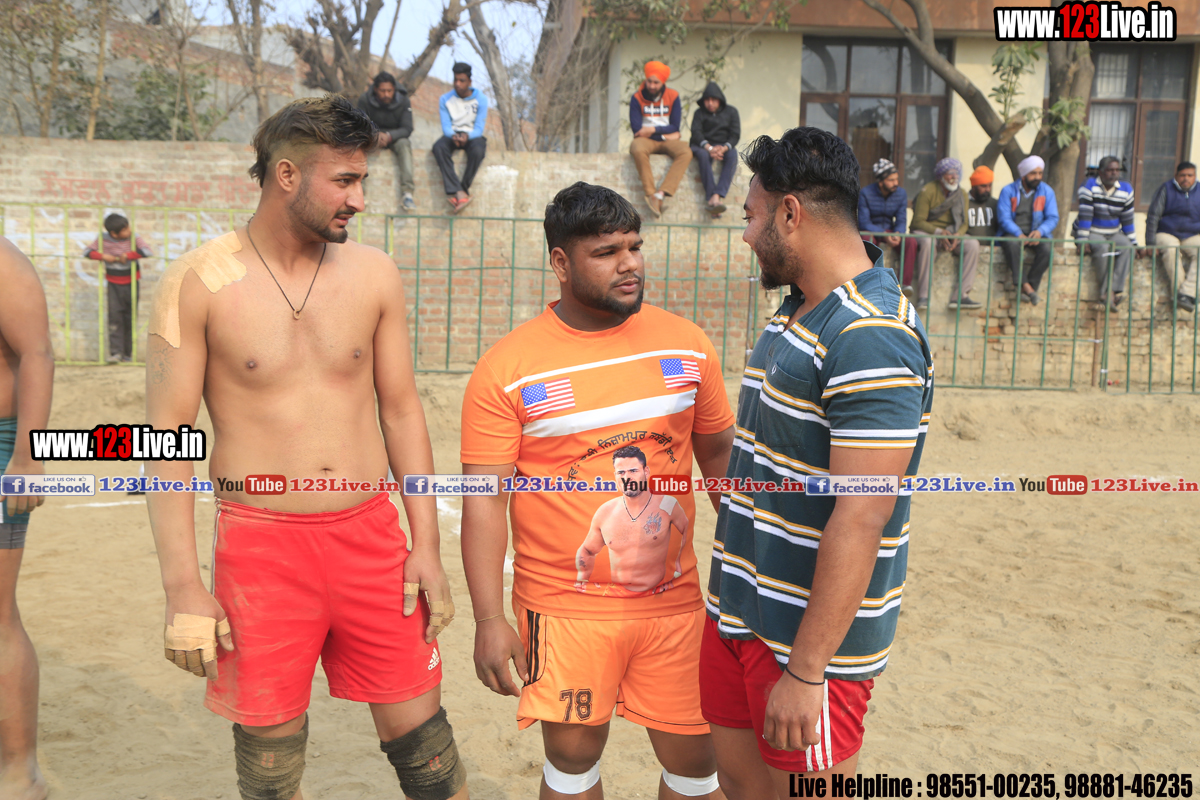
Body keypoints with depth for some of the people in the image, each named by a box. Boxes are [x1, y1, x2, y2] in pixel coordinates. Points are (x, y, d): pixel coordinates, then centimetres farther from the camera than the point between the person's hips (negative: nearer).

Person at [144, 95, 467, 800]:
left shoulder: (374, 274, 4)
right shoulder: (198, 283, -5)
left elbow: (402, 411, 9)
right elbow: (168, 437, -5)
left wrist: (427, 545, 4)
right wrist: (183, 587, -9)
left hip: (372, 534, 2)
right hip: (261, 542, -2)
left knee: (419, 731, 8)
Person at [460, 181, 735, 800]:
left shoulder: (687, 345, 1)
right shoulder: (506, 369, -8)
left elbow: (720, 456, 10)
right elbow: (484, 501, -8)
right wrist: (489, 619, -11)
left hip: (675, 597, 3)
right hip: (564, 607, -2)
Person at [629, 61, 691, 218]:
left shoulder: (673, 96, 4)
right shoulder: (637, 98, -1)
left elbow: (675, 127, 1)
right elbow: (637, 128, -7)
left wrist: (653, 130, -12)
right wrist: (664, 134, -5)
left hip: (667, 139, 2)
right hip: (646, 139, -2)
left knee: (686, 152, -31)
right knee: (638, 149, -39)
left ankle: (661, 194, -42)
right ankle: (650, 193, -39)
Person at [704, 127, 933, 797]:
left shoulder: (872, 338, -23)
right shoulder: (797, 312, 9)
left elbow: (860, 522, -26)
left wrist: (806, 672, -24)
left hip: (810, 634, -9)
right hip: (740, 609, 9)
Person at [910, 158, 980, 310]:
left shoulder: (962, 194, 7)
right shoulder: (927, 191, -9)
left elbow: (964, 223, 6)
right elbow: (918, 221, -13)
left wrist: (957, 235, -17)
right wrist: (938, 232, -26)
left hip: (952, 235, 5)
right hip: (926, 232, -5)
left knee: (973, 244, -23)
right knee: (927, 242, -40)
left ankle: (960, 296, -25)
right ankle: (923, 296, -38)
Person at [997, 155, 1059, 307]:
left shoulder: (1047, 191, 9)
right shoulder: (1008, 191, 2)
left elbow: (1053, 218, 3)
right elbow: (1003, 218, -8)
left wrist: (1040, 231, -19)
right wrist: (1019, 234, -24)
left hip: (1036, 233, 2)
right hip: (1012, 233, -2)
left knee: (1047, 248, -31)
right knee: (1013, 245, -38)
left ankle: (1031, 286, -29)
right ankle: (1024, 284, -40)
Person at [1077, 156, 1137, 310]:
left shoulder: (1125, 190, 5)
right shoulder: (1090, 186, -9)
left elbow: (1127, 220, 9)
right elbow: (1085, 216, -16)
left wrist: (1134, 243, 6)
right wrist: (1083, 242, -22)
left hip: (1114, 234, 4)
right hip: (1092, 233, -4)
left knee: (1127, 247, -27)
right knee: (1103, 247, -35)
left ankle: (1116, 290, -33)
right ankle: (1107, 290, -29)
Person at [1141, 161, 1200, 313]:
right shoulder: (1166, 189, 0)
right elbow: (1153, 216, -2)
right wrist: (1150, 244, -10)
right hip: (1166, 234, -3)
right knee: (1171, 250, -37)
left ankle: (1186, 293, -36)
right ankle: (1178, 293, -34)